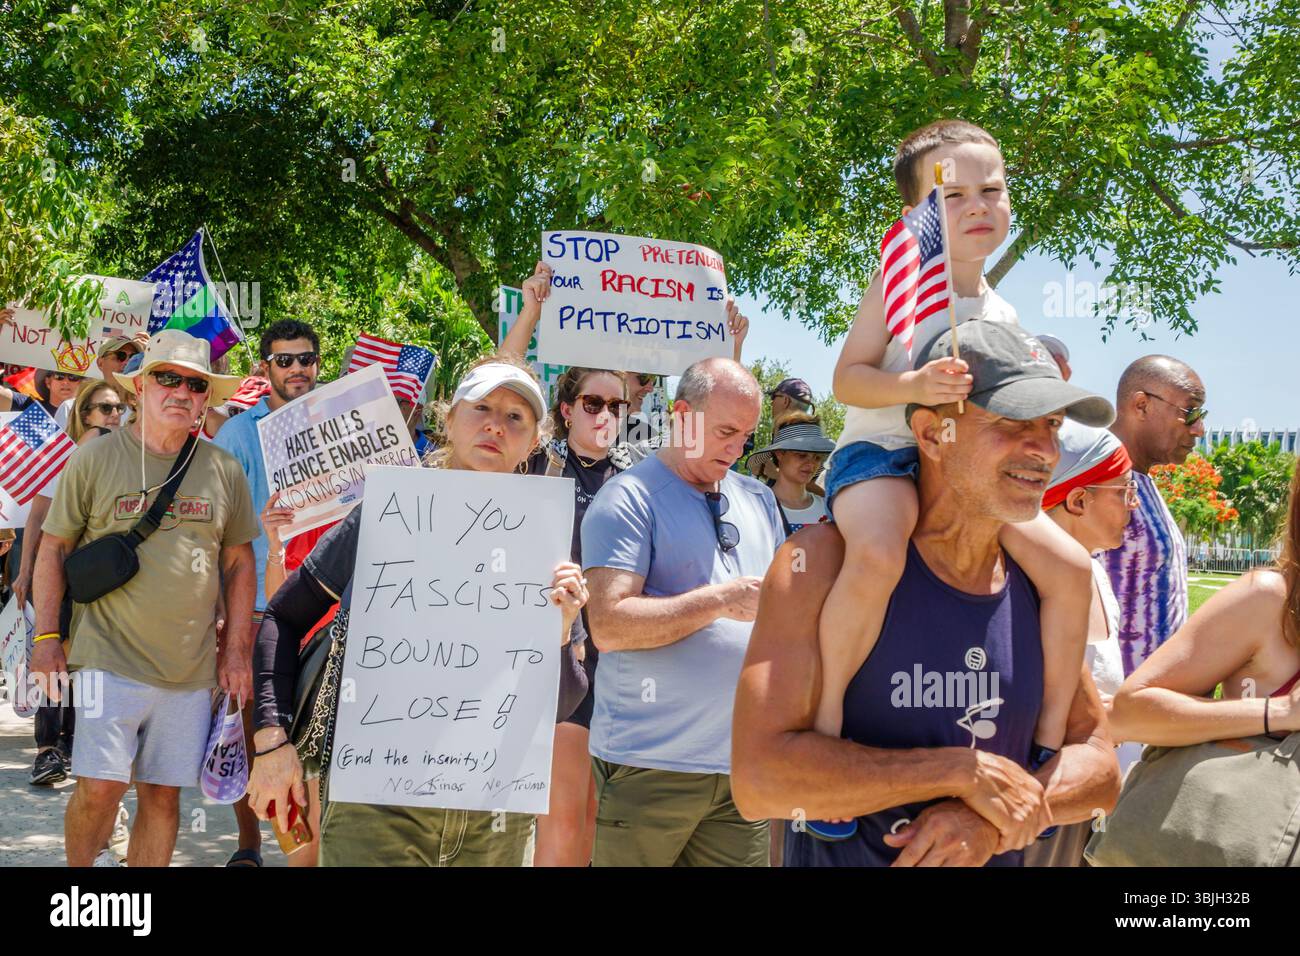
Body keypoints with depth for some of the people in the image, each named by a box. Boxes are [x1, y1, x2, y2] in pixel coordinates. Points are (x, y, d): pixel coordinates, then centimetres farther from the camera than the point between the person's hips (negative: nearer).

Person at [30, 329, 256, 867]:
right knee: (100, 787, -9)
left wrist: (236, 653, 9)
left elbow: (238, 563, 14)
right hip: (110, 661, -3)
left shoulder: (224, 470, 7)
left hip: (192, 670, 3)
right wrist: (46, 638, -2)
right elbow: (54, 548, 4)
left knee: (162, 795, 6)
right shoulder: (94, 460, 0)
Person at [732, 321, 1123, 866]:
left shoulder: (1039, 583, -2)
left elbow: (1098, 761, 2)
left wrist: (991, 821, -17)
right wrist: (965, 771, -24)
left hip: (996, 855, 5)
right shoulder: (824, 561, -17)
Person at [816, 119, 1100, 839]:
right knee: (878, 554, -39)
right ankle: (827, 712, -20)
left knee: (1069, 566, -6)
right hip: (881, 453, -7)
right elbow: (848, 378, -14)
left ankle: (1050, 737, 9)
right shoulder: (901, 284, -6)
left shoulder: (1001, 313, 13)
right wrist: (915, 385, -31)